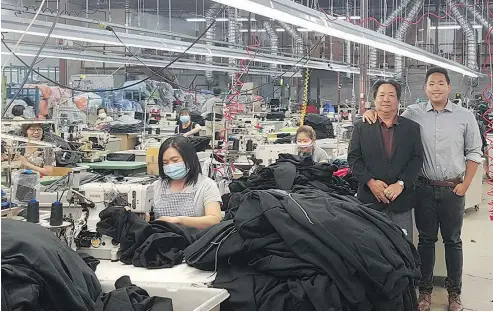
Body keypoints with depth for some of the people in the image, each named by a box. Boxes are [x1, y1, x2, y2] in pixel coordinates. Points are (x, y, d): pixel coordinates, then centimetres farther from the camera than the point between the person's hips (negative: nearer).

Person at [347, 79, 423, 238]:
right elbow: (353, 158, 2)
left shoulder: (412, 128, 8)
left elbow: (417, 158, 2)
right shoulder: (361, 127, 7)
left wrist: (401, 184, -11)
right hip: (370, 198, -1)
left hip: (401, 200, 1)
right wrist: (370, 182, -11)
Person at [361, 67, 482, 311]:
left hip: (452, 189, 0)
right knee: (426, 240, 10)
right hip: (425, 188, 0)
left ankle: (454, 292, 22)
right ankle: (425, 290, 21)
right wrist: (373, 114, -12)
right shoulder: (413, 113, -1)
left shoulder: (464, 116, -1)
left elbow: (474, 153, 4)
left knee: (452, 240, 10)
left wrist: (465, 184, -1)